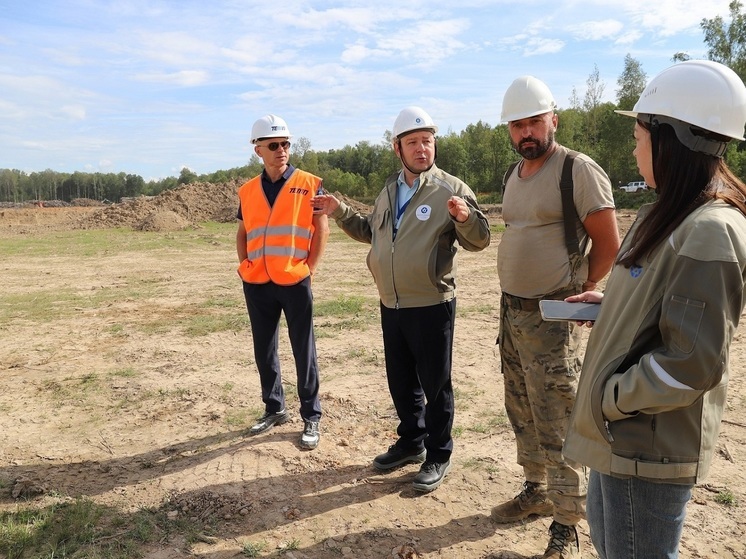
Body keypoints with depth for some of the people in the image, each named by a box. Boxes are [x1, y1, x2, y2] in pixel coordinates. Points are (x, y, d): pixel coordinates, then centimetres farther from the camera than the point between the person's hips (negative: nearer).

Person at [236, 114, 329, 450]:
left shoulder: (308, 184, -2)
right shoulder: (247, 191, 9)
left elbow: (322, 227, -1)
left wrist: (310, 268, -7)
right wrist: (244, 265, 5)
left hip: (295, 282, -4)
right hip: (257, 284, 4)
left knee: (304, 353, 3)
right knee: (264, 352, 13)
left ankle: (311, 418, 16)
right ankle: (274, 409, 31)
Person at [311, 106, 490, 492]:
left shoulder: (451, 189, -10)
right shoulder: (389, 190, 11)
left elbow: (479, 240, -13)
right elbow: (370, 231, 22)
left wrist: (466, 217, -33)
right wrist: (340, 212, 11)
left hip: (432, 306, -6)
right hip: (391, 305, 7)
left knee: (434, 384, 7)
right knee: (400, 380, 19)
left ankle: (438, 456, 25)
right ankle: (411, 441, 39)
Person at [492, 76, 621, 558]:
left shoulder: (579, 170, -12)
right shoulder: (513, 178, 12)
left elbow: (609, 246, -11)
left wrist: (573, 293, -6)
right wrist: (514, 300, 12)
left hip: (551, 319, -8)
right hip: (512, 313, 8)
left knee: (556, 428, 0)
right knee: (523, 415, 18)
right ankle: (536, 491, 36)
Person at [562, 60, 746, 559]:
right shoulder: (673, 215, 7)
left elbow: (692, 364, -26)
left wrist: (610, 399, -16)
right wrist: (608, 303, 5)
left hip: (648, 447, -9)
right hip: (624, 436, 9)